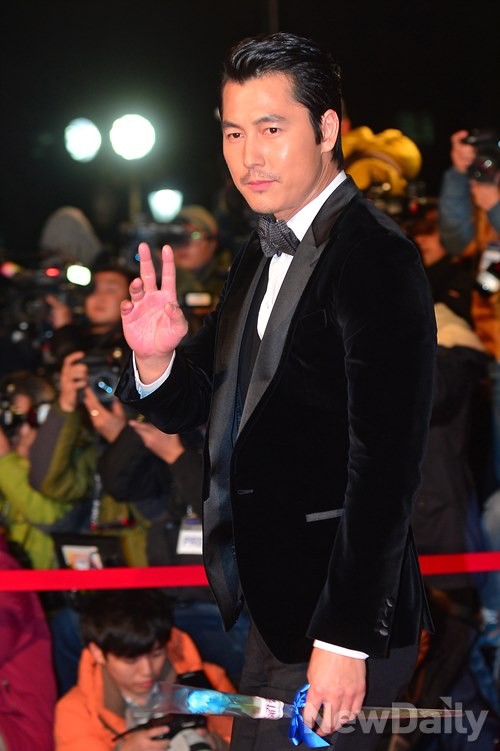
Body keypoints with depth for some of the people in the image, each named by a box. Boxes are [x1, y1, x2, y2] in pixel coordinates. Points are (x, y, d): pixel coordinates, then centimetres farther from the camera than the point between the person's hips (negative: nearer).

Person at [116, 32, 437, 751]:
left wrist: (347, 638, -23)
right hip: (273, 603, 9)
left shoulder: (376, 258, -17)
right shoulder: (261, 255, 12)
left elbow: (386, 463, -21)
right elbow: (198, 407, 16)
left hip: (340, 611, -9)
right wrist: (156, 360, -7)